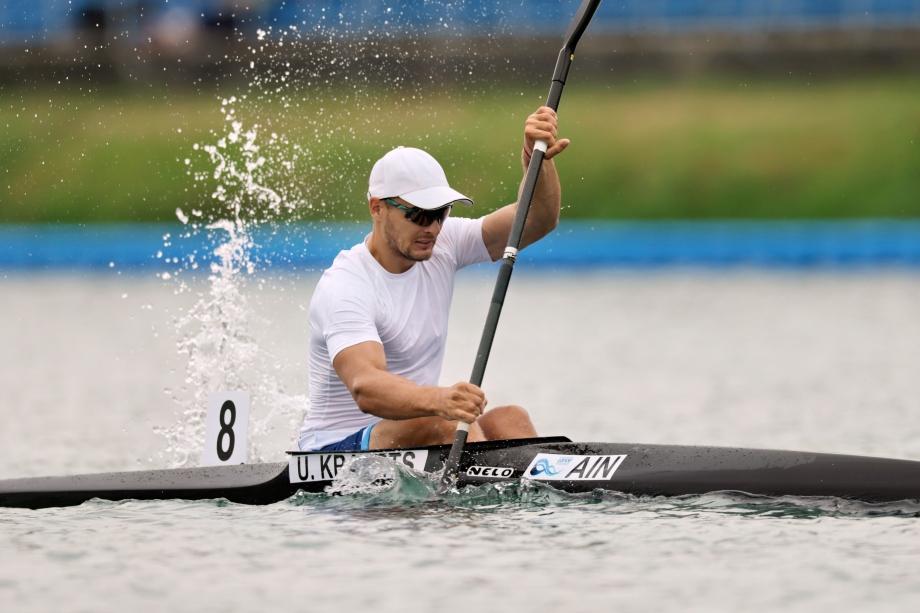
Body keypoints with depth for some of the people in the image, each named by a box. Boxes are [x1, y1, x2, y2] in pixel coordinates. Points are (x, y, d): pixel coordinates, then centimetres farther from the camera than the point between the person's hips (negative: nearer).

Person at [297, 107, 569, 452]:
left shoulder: (442, 247, 3)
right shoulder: (342, 289, -21)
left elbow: (538, 221, -4)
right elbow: (364, 388, -37)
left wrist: (538, 160, -25)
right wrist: (437, 400, -56)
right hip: (335, 449, -7)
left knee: (509, 420, -20)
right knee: (448, 425, -33)